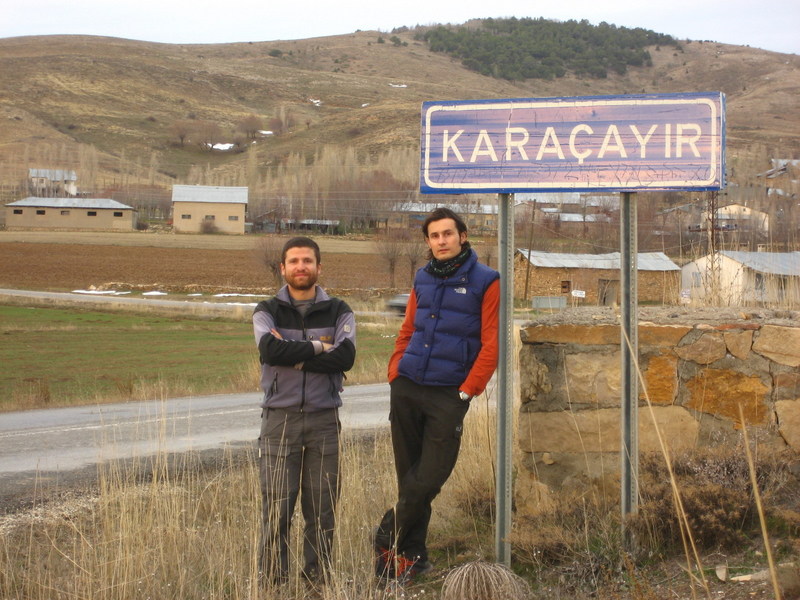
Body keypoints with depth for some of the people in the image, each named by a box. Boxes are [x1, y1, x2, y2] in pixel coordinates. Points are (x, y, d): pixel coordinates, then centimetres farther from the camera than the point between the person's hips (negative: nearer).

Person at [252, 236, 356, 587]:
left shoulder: (339, 313, 7)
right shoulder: (267, 312, 5)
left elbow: (346, 357, -11)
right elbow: (270, 349, -17)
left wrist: (294, 355, -13)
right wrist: (319, 348, -10)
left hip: (324, 420, 1)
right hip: (280, 418, -1)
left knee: (322, 509, 5)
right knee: (276, 508, -2)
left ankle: (318, 580, 16)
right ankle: (272, 583, 8)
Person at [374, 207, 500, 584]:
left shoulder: (484, 282, -4)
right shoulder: (423, 280, 12)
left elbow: (491, 344, -8)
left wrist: (467, 391, -11)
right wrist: (395, 373, 7)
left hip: (448, 395, -4)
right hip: (407, 389, 5)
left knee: (430, 477, -7)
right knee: (408, 474, 8)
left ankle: (389, 536, 12)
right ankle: (412, 554, 18)